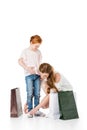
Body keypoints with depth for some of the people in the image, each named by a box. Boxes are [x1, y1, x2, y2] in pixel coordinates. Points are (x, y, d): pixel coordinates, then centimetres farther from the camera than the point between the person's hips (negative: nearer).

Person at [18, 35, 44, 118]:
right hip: (29, 75, -4)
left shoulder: (38, 52, 11)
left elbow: (39, 63, 14)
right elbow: (20, 61, -4)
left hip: (37, 74, 4)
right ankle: (30, 111, 2)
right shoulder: (25, 51, 0)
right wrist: (27, 68, -14)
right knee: (30, 94, -5)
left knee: (37, 94, 4)